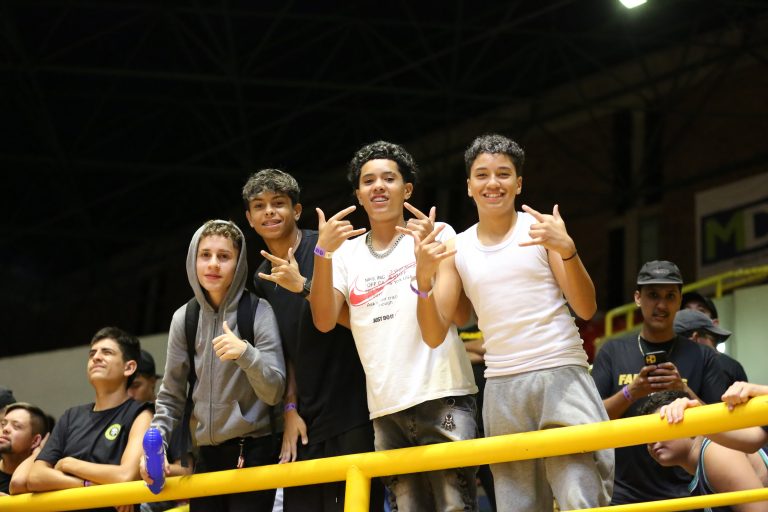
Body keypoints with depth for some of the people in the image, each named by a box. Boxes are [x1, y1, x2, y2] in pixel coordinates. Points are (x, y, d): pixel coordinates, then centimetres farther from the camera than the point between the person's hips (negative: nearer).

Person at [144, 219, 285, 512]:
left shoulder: (258, 312, -6)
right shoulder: (184, 318, 4)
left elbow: (274, 392, -10)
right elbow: (171, 396, 10)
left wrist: (246, 353, -27)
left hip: (252, 454, -4)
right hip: (206, 456, 4)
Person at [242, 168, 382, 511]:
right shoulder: (263, 279, 13)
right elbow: (286, 348, 15)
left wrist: (303, 286, -22)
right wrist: (290, 408, 5)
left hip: (352, 407, -6)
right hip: (305, 418, 6)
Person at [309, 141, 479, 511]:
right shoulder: (347, 253, 12)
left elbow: (459, 315, -4)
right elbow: (324, 321, 1)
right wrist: (323, 253, -11)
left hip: (443, 397, -3)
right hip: (386, 409, 3)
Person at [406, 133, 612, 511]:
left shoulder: (539, 228, 3)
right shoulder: (456, 249, 10)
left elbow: (586, 308, -3)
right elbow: (434, 336, 5)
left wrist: (567, 250, -21)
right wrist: (423, 277, -12)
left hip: (561, 374, -3)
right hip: (502, 387, 3)